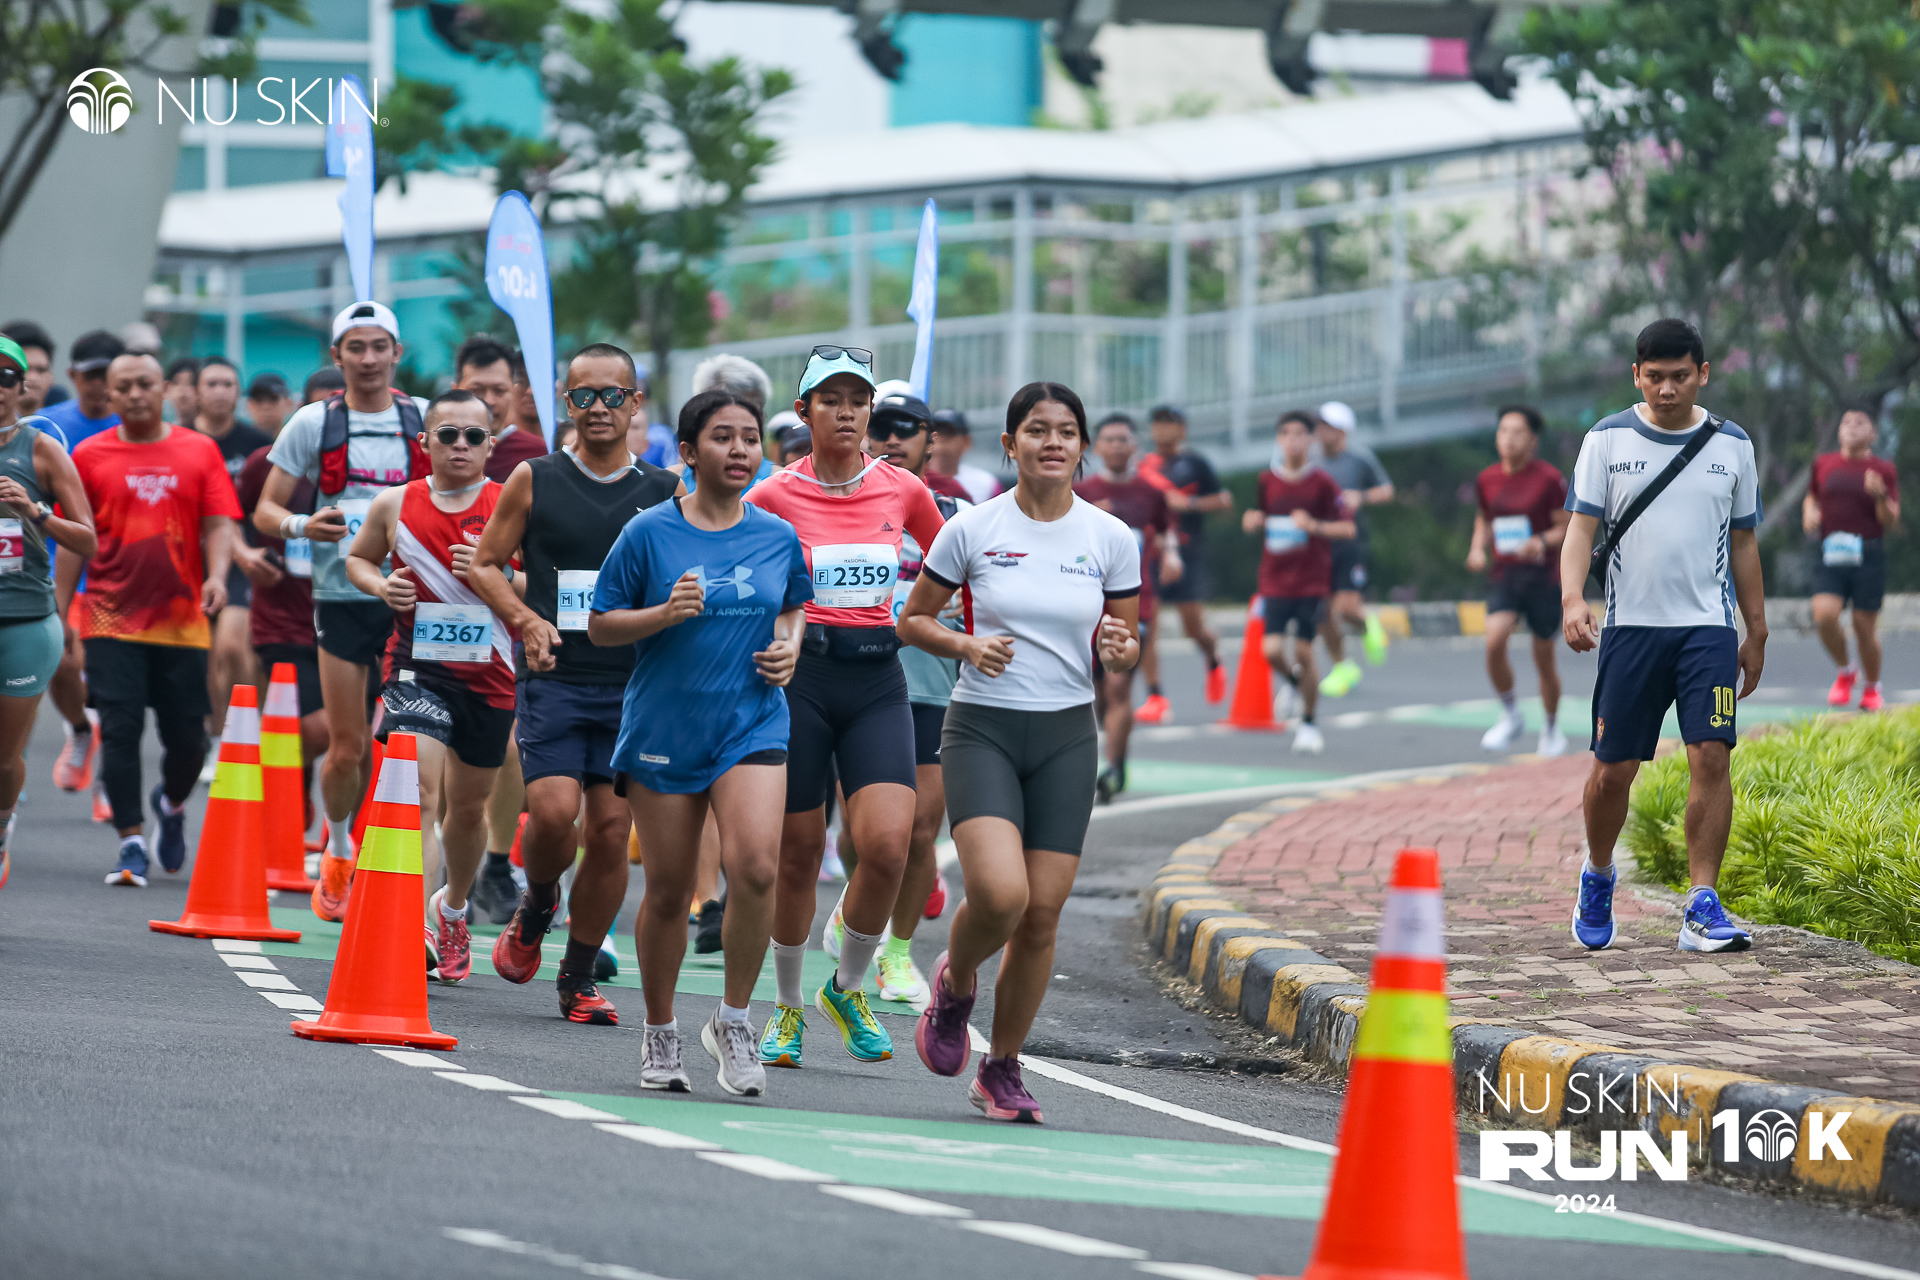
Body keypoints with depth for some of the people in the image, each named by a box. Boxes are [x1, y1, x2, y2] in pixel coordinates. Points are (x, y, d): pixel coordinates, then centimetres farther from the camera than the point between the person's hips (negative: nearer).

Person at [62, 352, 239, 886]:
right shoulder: (90, 455, 5)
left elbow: (219, 524, 2)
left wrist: (217, 576, -17)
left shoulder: (199, 451, 6)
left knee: (187, 737, 3)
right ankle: (131, 843, -5)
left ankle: (172, 803, 34)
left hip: (182, 620, 1)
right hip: (112, 618, -1)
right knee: (120, 730, -9)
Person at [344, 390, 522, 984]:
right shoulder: (396, 505, 2)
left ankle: (453, 907, 44)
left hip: (488, 674, 1)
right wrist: (381, 585, -3)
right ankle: (418, 932, -25)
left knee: (468, 806, 17)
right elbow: (357, 558, 19)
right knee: (419, 793, -19)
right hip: (417, 668, -1)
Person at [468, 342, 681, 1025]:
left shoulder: (666, 493, 7)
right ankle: (536, 906, 15)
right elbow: (483, 564, 8)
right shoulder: (535, 480, 3)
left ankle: (579, 978, 13)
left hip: (633, 685, 2)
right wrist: (525, 618, -8)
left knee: (612, 830, 0)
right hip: (553, 679, -2)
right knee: (553, 810, -18)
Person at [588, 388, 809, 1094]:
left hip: (751, 725, 1)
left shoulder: (778, 537, 4)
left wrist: (790, 645, 1)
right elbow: (600, 626, -1)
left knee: (755, 864, -20)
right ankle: (660, 1032, 26)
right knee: (667, 890, 5)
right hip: (663, 731, -1)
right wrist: (667, 613, -17)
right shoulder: (649, 533, -5)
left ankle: (733, 1021, -3)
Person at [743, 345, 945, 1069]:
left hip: (877, 681, 2)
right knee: (798, 856, 3)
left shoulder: (902, 491, 5)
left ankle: (848, 988, 9)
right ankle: (787, 1008, 23)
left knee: (887, 845, -15)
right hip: (800, 676, -2)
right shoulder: (774, 497, -3)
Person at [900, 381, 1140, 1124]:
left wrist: (1120, 649, -13)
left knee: (1043, 915, -1)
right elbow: (913, 619, 6)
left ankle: (1002, 1070, 18)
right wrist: (966, 645, -13)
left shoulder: (1112, 539, 2)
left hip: (1066, 735, 2)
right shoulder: (970, 530, -4)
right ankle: (955, 984, 13)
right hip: (982, 728, -2)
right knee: (1000, 893, -22)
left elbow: (1124, 649, 11)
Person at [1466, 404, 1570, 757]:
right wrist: (1478, 547, 2)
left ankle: (1551, 730, 28)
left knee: (1544, 659, 6)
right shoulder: (1487, 480, 5)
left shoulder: (1549, 479, -9)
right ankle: (1510, 716, -1)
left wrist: (1543, 542, -25)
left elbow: (1569, 527, -6)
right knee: (1494, 641, -22)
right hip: (1504, 576, 3)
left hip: (1543, 578, -3)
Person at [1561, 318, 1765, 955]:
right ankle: (1598, 874, 29)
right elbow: (1581, 526, -2)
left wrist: (1757, 634, 15)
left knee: (1711, 756, -13)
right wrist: (1572, 598, -19)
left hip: (1709, 626, 1)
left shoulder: (1732, 446, 8)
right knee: (1613, 770, 1)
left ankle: (1703, 908, -11)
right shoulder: (1607, 440, 3)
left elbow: (1743, 545, 15)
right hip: (1630, 625, -1)